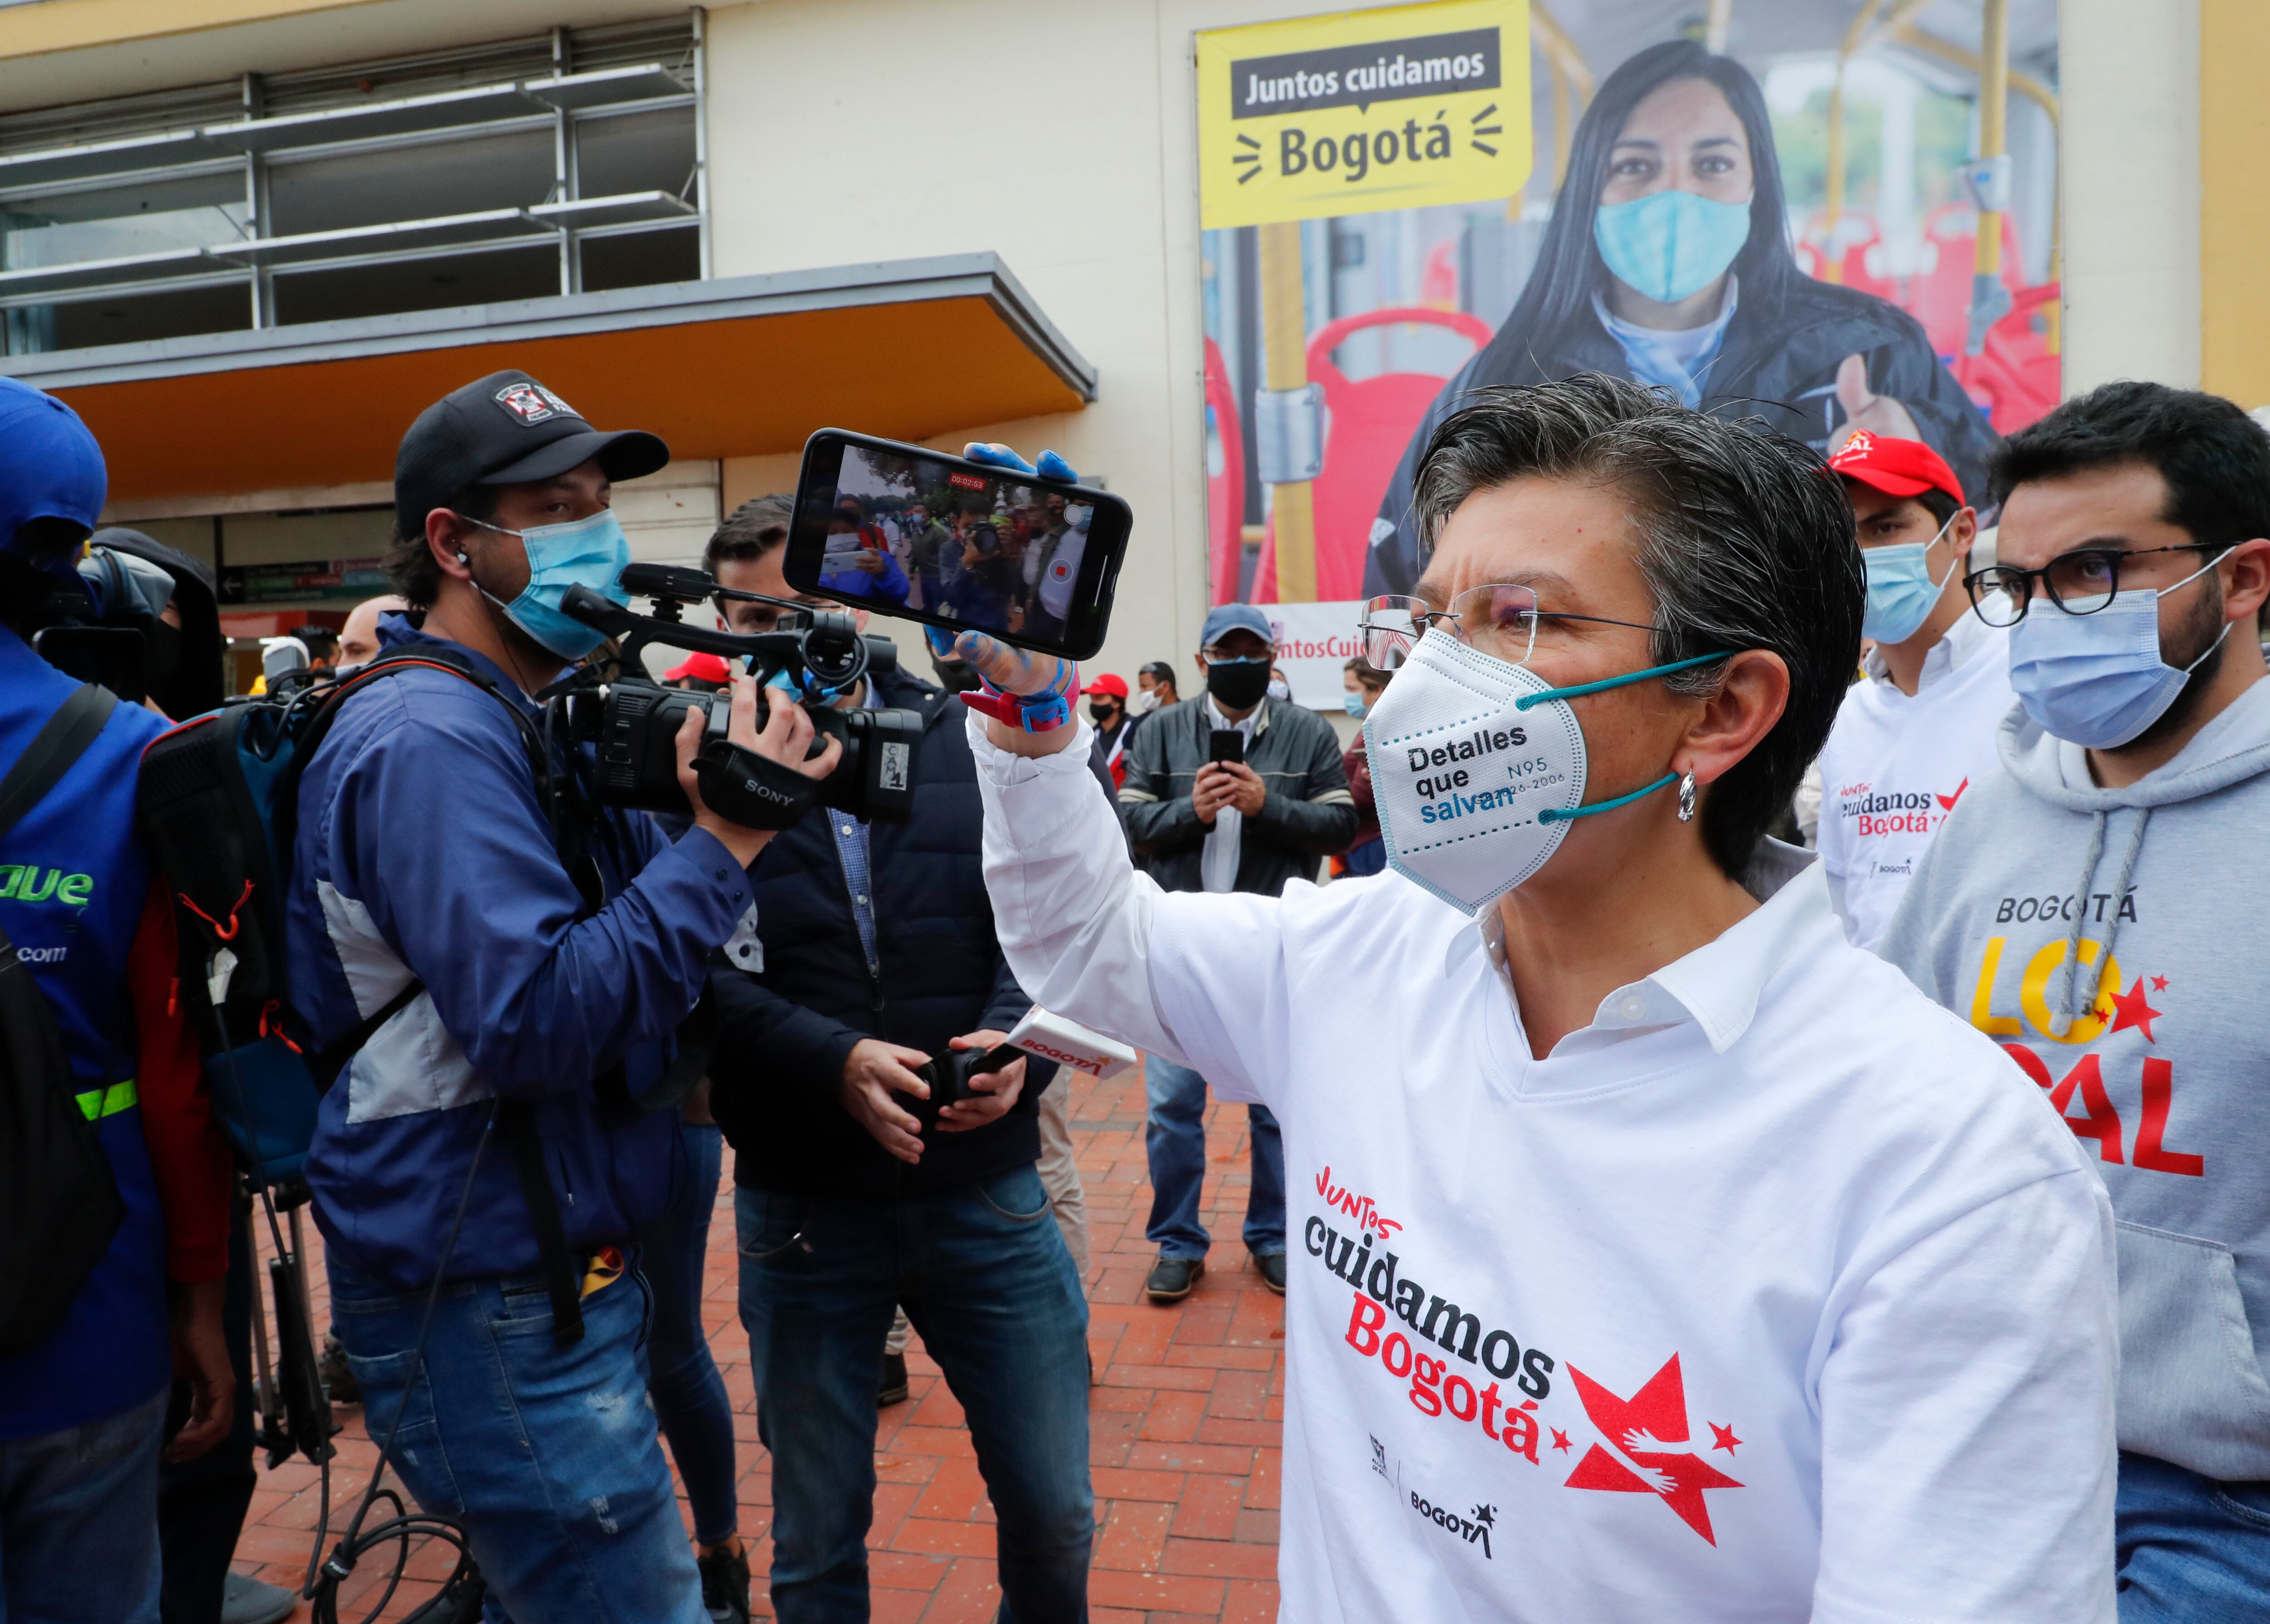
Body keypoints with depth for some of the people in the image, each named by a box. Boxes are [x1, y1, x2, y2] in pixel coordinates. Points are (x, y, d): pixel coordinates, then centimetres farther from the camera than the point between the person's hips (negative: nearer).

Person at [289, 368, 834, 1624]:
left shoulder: (529, 725, 13)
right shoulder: (429, 739, -19)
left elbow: (616, 950, 13)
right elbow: (539, 1021, -28)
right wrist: (723, 841, -24)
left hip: (554, 1273, 10)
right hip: (495, 1302, -10)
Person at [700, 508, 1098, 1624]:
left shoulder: (968, 740, 1)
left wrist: (1014, 1040, -18)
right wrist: (834, 1063, -24)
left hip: (986, 1187, 2)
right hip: (800, 1206, -1)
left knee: (1053, 1518, 14)